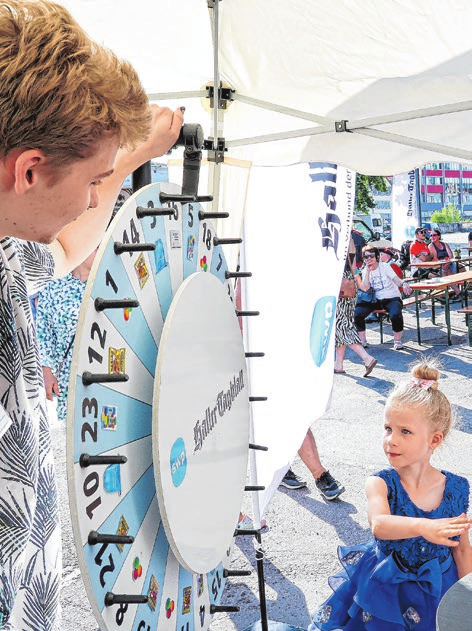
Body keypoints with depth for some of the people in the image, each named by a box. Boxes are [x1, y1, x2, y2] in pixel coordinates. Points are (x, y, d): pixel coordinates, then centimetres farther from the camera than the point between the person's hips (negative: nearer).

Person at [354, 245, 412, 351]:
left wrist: (404, 284, -36)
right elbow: (365, 289, -10)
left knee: (396, 315, -35)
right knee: (357, 313, -20)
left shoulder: (385, 267, -4)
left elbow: (397, 280, -13)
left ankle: (397, 341, -9)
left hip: (392, 298, -3)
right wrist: (368, 271, -14)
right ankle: (362, 341, -3)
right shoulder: (365, 271, 5)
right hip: (376, 300, 3)